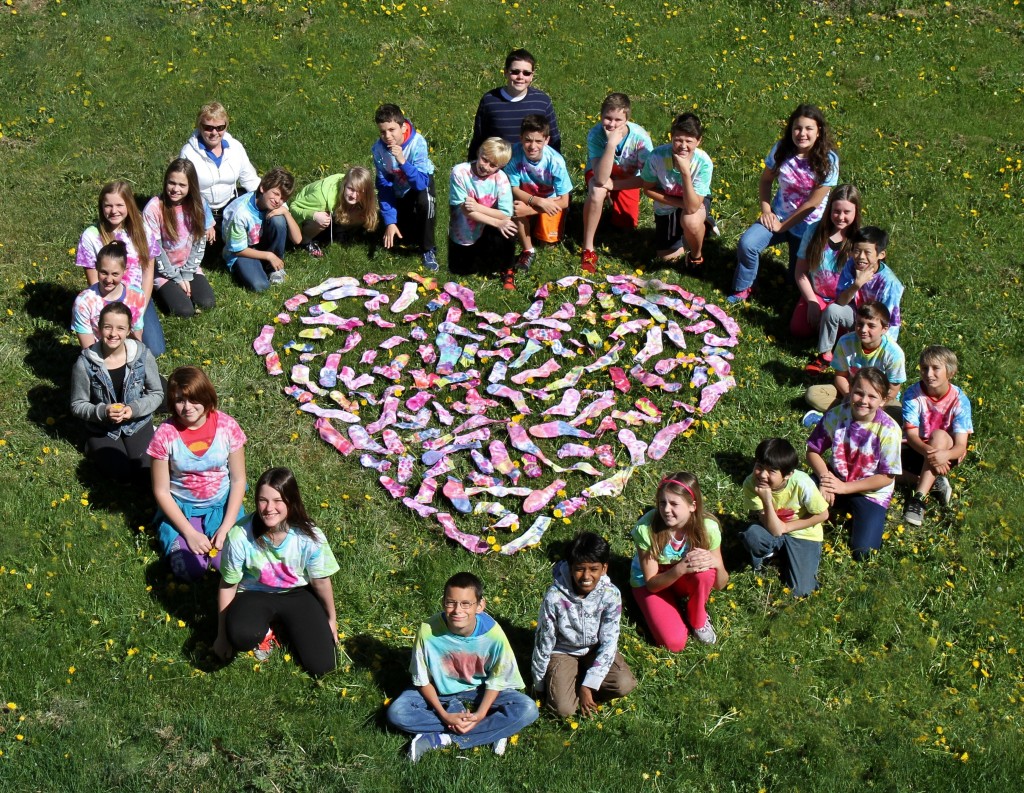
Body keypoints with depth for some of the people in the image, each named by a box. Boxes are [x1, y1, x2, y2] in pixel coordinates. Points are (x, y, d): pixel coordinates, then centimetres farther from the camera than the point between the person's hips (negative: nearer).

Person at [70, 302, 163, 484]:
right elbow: (77, 405, -8)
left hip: (137, 423, 1)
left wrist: (134, 409, -21)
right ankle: (97, 448, 14)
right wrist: (103, 411, -27)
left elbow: (157, 394, -3)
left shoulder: (142, 356, -15)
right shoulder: (85, 363, -18)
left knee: (146, 468, -17)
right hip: (102, 429, -1)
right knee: (122, 473, -17)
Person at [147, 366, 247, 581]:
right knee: (190, 569, -21)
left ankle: (214, 540, 12)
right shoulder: (165, 434, -16)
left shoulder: (227, 426, -13)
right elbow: (161, 491, -10)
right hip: (180, 509, -1)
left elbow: (238, 480, -5)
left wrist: (226, 528, -14)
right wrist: (190, 533, -17)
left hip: (222, 506, 1)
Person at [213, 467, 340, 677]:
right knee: (241, 636, -37)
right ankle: (265, 630, 2)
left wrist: (331, 619, 12)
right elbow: (228, 585, -10)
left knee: (322, 665, -13)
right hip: (255, 595, -1)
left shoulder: (310, 537, -22)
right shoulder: (240, 535, -25)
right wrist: (222, 636, -2)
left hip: (296, 594, 1)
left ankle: (283, 626, 14)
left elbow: (320, 581, -4)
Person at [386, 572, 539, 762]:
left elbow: (497, 679, -11)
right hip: (439, 691, 0)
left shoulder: (492, 634, -26)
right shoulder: (428, 631, -27)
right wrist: (444, 715, -23)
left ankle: (438, 739, -23)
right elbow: (422, 679, -13)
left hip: (480, 690, 0)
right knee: (396, 712, -26)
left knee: (528, 709, -25)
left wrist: (480, 714, -24)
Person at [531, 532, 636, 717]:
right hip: (563, 652, -2)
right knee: (563, 708, -21)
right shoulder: (555, 597, -27)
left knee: (624, 685, -23)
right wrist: (539, 684, -4)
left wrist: (588, 685, -21)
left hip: (596, 649, 2)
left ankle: (580, 683, 2)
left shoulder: (611, 595, -23)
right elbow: (544, 641, -14)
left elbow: (608, 642, -16)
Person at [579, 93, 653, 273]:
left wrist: (613, 184, -25)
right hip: (600, 172, -2)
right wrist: (611, 143, -50)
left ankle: (612, 199, 30)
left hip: (627, 179, 2)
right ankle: (588, 250, -21)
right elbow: (600, 179, -43)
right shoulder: (595, 135, -33)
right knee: (597, 192, -35)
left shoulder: (640, 137, -31)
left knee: (627, 225, -4)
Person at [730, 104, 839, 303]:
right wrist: (766, 210, -9)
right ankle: (743, 288, 0)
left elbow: (813, 203, -17)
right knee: (747, 243, -24)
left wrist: (783, 226, -14)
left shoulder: (828, 160, -19)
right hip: (778, 217, 2)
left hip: (808, 226, -2)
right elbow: (766, 180, 5)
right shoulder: (781, 149, -10)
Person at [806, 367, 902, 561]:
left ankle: (855, 514, 15)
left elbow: (886, 477, -14)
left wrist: (844, 487, -19)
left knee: (862, 552, -17)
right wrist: (824, 477, -25)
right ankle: (838, 508, 5)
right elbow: (813, 451, -4)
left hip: (871, 492, -2)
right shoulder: (836, 415, -13)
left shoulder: (889, 430, -20)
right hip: (836, 479, 2)